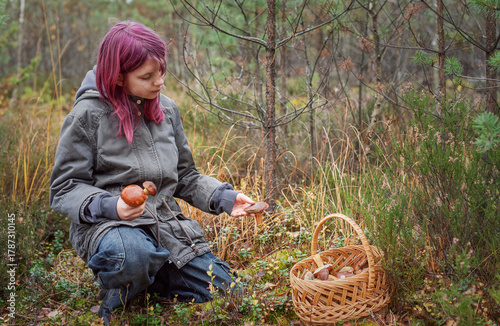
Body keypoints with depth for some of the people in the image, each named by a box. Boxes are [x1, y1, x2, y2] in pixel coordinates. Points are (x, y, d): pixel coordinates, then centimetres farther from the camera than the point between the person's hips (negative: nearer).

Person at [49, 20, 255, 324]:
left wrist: (224, 197, 0)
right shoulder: (89, 114, -8)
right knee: (133, 254, -41)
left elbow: (185, 176, 17)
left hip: (165, 221, 6)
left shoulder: (167, 108, 9)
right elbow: (65, 188, -6)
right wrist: (108, 205, -25)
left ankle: (147, 275, 17)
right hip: (108, 223, -5)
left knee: (224, 289, -4)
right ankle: (117, 299, -4)